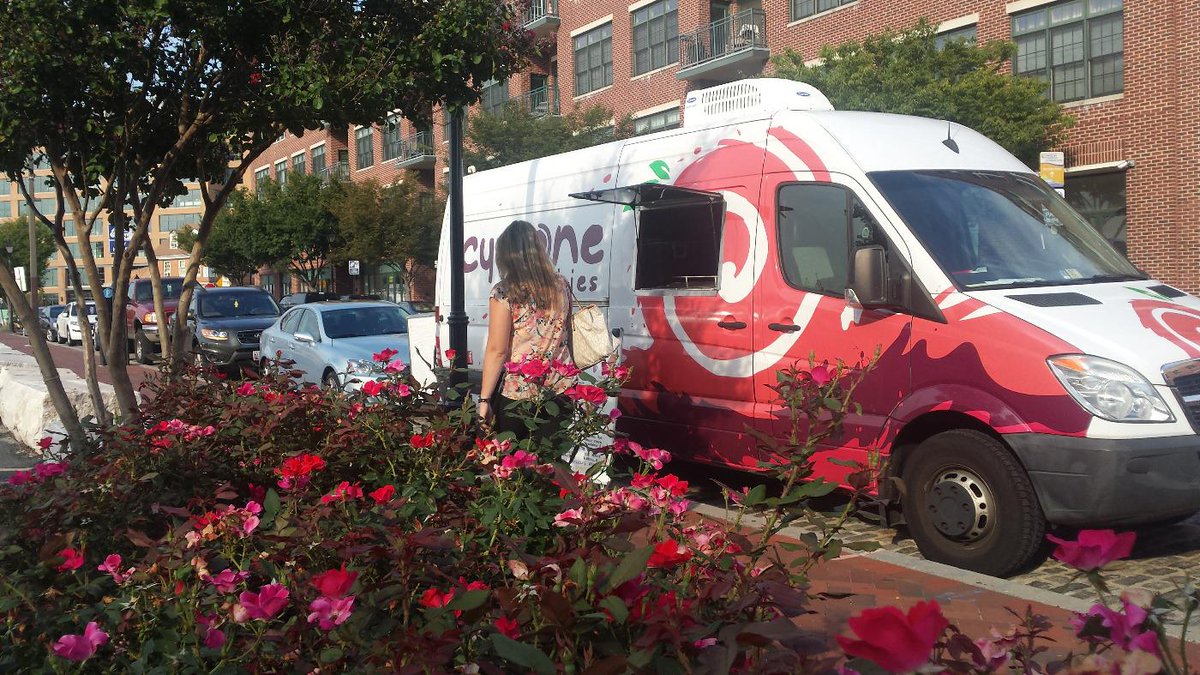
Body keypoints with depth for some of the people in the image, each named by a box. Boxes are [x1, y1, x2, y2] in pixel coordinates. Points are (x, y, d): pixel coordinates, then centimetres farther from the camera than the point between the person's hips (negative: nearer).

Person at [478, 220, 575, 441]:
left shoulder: (504, 293, -12)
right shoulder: (560, 285, 3)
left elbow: (497, 350, -13)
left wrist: (484, 399, -8)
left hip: (517, 393, -4)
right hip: (560, 390, 4)